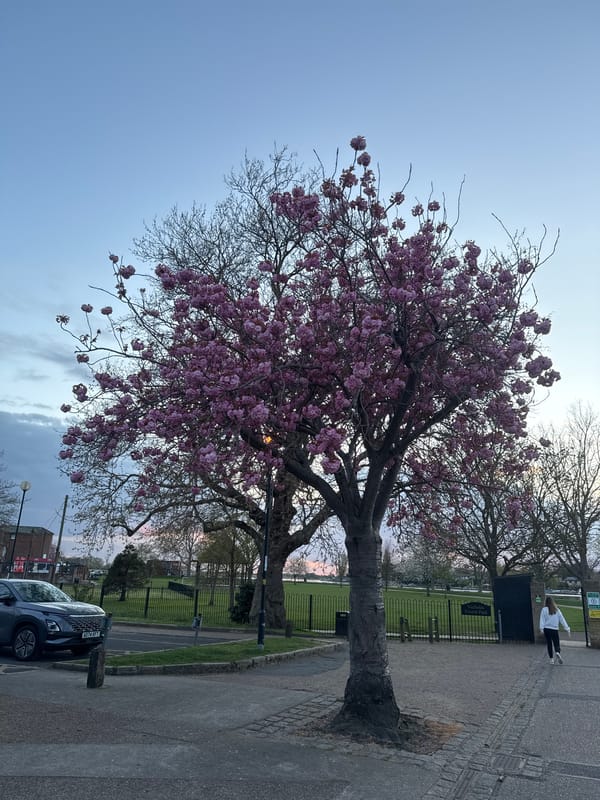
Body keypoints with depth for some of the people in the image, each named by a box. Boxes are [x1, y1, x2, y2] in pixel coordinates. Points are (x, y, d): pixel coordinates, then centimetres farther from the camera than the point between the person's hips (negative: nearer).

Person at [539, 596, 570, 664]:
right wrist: (567, 628, 6)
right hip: (554, 630, 1)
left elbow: (542, 620, -10)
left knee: (549, 644, 10)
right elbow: (562, 619, 3)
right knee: (556, 643, 5)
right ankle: (557, 653, -25)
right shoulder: (557, 610, 2)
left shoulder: (544, 609, -3)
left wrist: (541, 628, -11)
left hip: (547, 629, -1)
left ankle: (551, 659, 11)